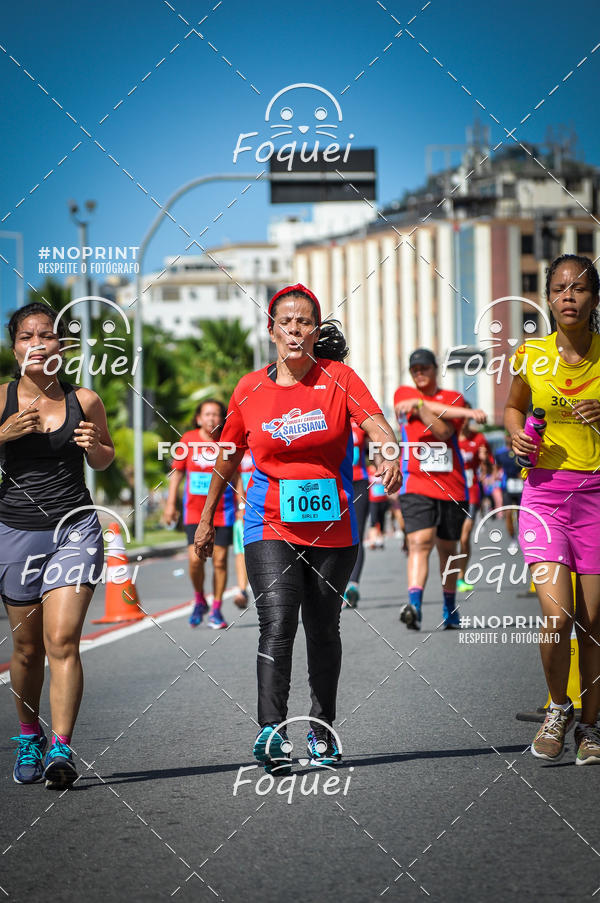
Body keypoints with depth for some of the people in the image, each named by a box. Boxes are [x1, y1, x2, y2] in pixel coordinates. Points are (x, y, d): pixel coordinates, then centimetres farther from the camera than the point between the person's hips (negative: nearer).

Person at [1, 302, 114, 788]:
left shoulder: (84, 400, 2)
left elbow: (106, 460, 17)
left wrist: (94, 447, -5)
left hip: (75, 528, -1)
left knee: (62, 641, -14)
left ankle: (61, 748, -15)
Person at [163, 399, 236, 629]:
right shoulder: (188, 440, -1)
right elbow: (177, 472, 8)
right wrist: (171, 503, 6)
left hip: (222, 509, 0)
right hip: (194, 509, 0)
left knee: (219, 560, 0)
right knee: (195, 558, -11)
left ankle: (216, 610, 14)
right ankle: (199, 600, 15)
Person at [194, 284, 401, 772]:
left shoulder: (337, 378, -1)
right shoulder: (250, 389, 3)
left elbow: (375, 422, -16)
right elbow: (228, 457, 15)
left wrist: (391, 454, -38)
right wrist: (207, 518, 19)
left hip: (332, 527, 1)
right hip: (270, 526, 0)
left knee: (323, 629, 10)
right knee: (278, 620, -18)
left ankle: (322, 730, 27)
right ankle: (271, 729, -26)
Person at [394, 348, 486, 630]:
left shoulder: (453, 399, 10)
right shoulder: (403, 394, 9)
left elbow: (445, 432, -9)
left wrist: (421, 407, -17)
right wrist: (467, 412, -18)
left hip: (451, 486, 2)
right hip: (416, 485, -2)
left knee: (447, 549, 10)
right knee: (419, 543, -19)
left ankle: (450, 608, 24)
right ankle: (414, 605, -31)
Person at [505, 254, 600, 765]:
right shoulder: (531, 357, 1)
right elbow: (513, 407, 19)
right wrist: (517, 436, -1)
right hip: (545, 489, 0)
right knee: (558, 617, -13)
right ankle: (558, 707, 13)